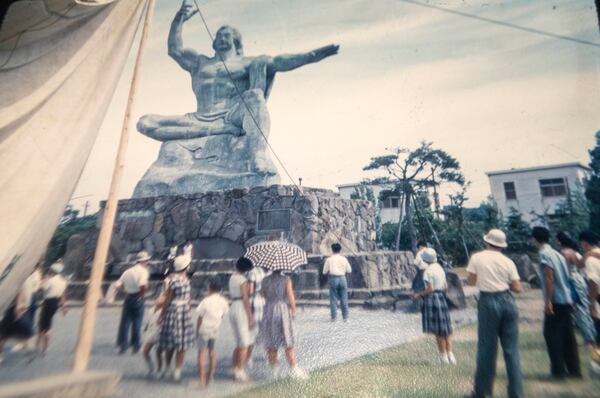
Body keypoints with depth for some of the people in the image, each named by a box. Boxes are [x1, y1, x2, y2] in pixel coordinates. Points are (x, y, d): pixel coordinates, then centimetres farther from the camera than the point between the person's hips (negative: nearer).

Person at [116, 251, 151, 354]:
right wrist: (142, 294, -10)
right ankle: (136, 346, 17)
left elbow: (117, 285, 7)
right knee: (137, 323, 6)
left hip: (128, 298, 5)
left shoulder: (128, 271, 11)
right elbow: (144, 285, -27)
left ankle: (122, 346, 15)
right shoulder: (144, 271, -10)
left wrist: (126, 291, 14)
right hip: (138, 298, -5)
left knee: (125, 323, 11)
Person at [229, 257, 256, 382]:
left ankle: (235, 370, 23)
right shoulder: (243, 280, -14)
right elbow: (245, 299, -16)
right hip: (243, 311, -8)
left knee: (239, 344, 17)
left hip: (232, 309, 8)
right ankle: (240, 373, 6)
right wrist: (250, 317, -13)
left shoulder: (232, 278, 11)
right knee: (245, 344, 1)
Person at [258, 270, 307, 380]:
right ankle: (294, 369, 7)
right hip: (283, 310, -2)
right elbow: (290, 295, -12)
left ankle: (275, 370, 19)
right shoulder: (286, 279, -8)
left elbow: (263, 294, 4)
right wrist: (294, 310, -3)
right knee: (289, 343, 6)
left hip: (269, 311, 3)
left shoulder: (265, 280, -1)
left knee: (271, 343, 13)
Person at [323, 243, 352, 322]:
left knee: (333, 299, 6)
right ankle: (345, 317, 14)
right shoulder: (344, 259, 1)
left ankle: (334, 317, 6)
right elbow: (349, 270, 6)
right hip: (342, 278, 2)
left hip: (333, 279, -2)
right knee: (344, 299, 9)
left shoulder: (329, 260, -4)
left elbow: (324, 272, -2)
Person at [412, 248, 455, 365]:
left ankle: (444, 356, 13)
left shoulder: (428, 271, -16)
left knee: (438, 331, 4)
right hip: (441, 298, 8)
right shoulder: (440, 268, 8)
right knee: (445, 330, 16)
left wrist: (419, 294, -6)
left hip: (432, 299, -8)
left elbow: (430, 289, -18)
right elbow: (445, 286, 12)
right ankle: (450, 355, 22)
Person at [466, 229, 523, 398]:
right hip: (508, 301, 3)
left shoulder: (477, 257, -4)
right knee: (511, 348, 12)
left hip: (488, 302, -2)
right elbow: (517, 288, 1)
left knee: (486, 348, 8)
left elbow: (471, 282, -1)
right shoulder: (508, 261, 2)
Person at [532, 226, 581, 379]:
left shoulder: (544, 254, -13)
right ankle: (574, 369, 21)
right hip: (567, 300, 8)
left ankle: (558, 370, 5)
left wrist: (548, 301, -17)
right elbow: (565, 276, 16)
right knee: (568, 336, 14)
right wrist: (570, 299, 24)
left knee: (552, 335, 1)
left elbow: (549, 278, -19)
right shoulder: (557, 253, 12)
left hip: (556, 301, -8)